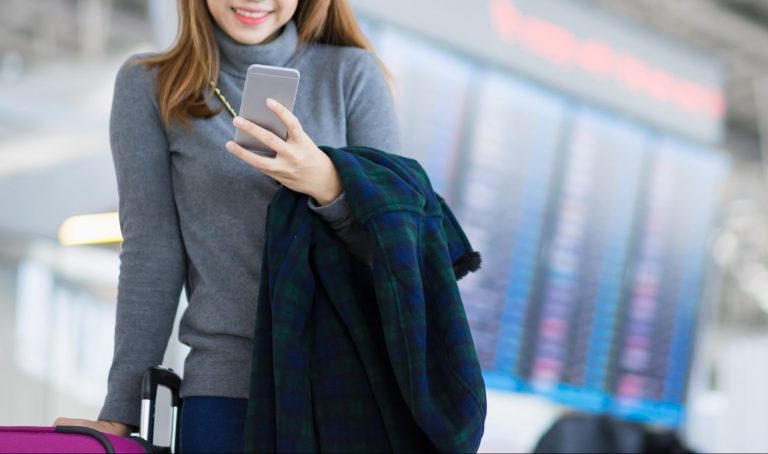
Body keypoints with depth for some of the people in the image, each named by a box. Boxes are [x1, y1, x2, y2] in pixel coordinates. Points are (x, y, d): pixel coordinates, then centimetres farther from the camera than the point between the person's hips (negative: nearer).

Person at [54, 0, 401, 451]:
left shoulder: (353, 74, 3)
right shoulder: (148, 85, 3)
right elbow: (150, 257, 3)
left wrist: (328, 185, -19)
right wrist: (121, 410, 0)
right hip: (227, 384, 0)